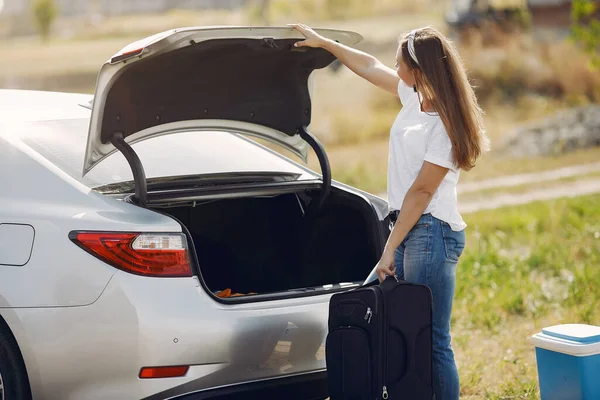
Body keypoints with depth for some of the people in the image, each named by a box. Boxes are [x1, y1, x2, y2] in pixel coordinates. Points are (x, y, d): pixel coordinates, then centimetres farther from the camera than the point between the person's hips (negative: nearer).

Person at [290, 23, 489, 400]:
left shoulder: (445, 125, -15)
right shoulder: (415, 97, 9)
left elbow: (421, 191, -15)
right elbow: (370, 66, 25)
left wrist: (390, 249, -14)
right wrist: (322, 42, 31)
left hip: (432, 231, -9)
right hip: (407, 226, 9)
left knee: (432, 340, -9)